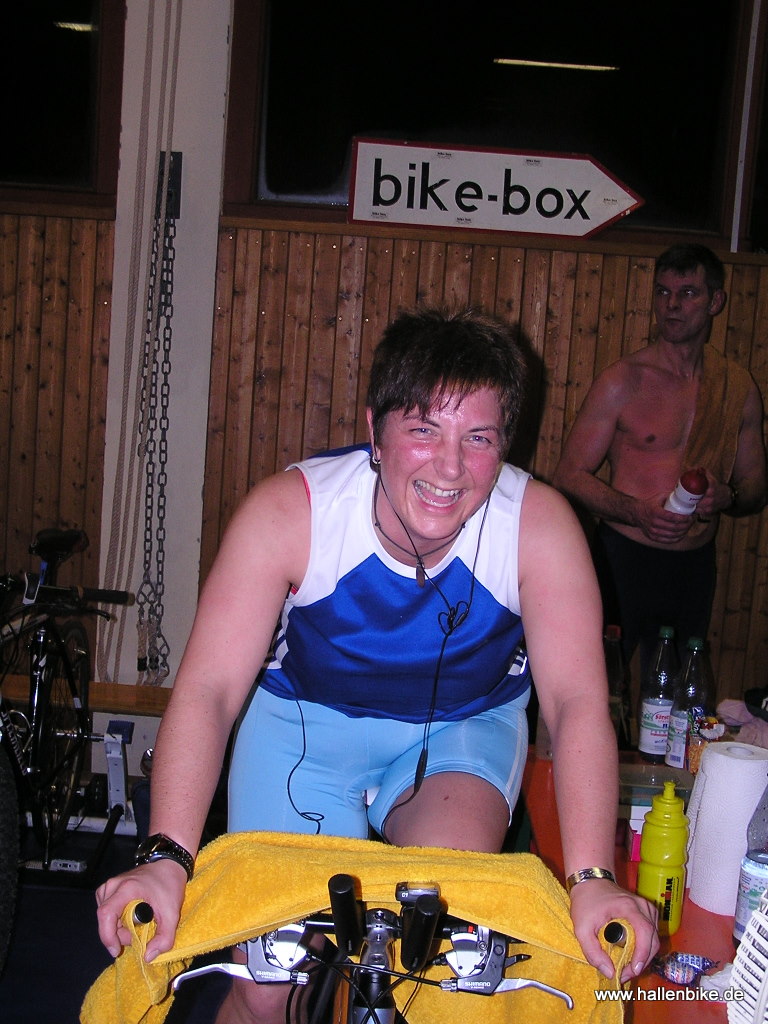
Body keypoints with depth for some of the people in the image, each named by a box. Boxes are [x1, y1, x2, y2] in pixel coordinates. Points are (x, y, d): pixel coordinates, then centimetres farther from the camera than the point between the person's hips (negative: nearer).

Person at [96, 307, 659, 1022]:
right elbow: (208, 689, -30)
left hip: (467, 727, 1)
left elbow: (577, 702, -27)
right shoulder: (287, 512, -27)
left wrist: (592, 878, -39)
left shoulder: (540, 525, -24)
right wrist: (167, 858, -43)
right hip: (306, 721, 0)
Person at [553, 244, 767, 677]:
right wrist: (637, 511, -23)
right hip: (623, 558, -4)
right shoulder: (622, 381, -7)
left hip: (696, 565, 4)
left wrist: (726, 497, -11)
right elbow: (569, 475, -8)